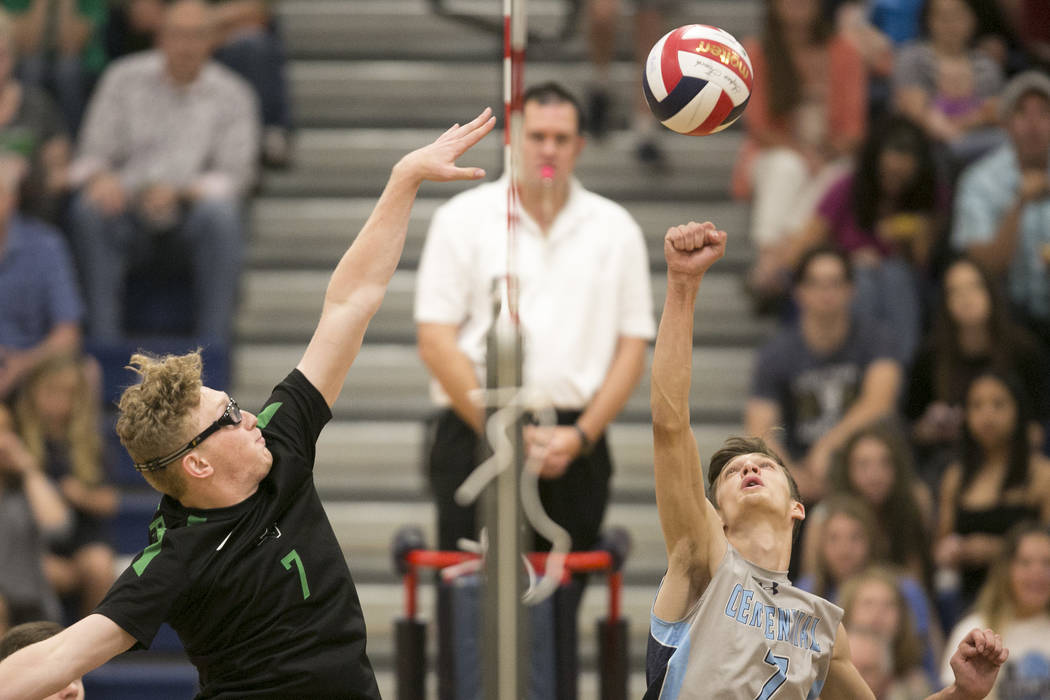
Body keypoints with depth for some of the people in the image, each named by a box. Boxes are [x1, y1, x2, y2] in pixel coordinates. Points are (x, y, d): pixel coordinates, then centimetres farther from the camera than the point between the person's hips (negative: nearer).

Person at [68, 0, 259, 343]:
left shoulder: (232, 94, 2)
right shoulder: (125, 79, 6)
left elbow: (235, 174, -4)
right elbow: (93, 153, 5)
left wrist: (180, 191, -23)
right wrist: (100, 178, -21)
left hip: (191, 213, -1)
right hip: (129, 213, 1)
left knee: (220, 214, -35)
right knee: (87, 210, -31)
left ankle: (212, 345, -35)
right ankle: (105, 340, -32)